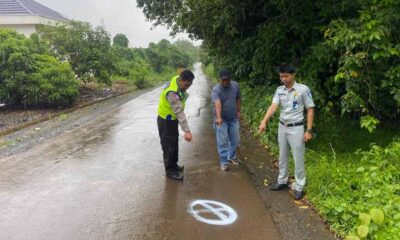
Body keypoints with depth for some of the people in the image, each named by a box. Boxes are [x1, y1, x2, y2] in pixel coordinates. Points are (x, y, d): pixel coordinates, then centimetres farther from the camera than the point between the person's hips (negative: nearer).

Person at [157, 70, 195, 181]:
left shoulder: (178, 79, -9)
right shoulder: (172, 92, -36)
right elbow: (179, 112, -43)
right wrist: (187, 131, -47)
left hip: (173, 119, 9)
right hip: (166, 121, -9)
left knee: (174, 143, 21)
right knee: (169, 146, 1)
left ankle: (173, 165, 36)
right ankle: (170, 170, 14)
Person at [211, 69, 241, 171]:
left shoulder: (235, 85, -6)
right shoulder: (216, 89, -23)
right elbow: (217, 104, -39)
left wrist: (238, 111, 10)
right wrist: (218, 118, -51)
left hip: (233, 118, 5)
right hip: (221, 119, -5)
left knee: (235, 139, 14)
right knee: (222, 142, -1)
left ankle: (232, 156, 35)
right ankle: (224, 161, 12)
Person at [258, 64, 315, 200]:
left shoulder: (303, 89, -12)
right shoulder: (279, 90, 2)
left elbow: (310, 109, -8)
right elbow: (273, 106, -11)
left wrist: (308, 130, -13)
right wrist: (264, 121, -28)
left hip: (296, 128, -5)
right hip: (282, 127, 5)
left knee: (298, 159, 2)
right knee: (282, 157, 17)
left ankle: (299, 187, 15)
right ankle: (282, 182, 32)